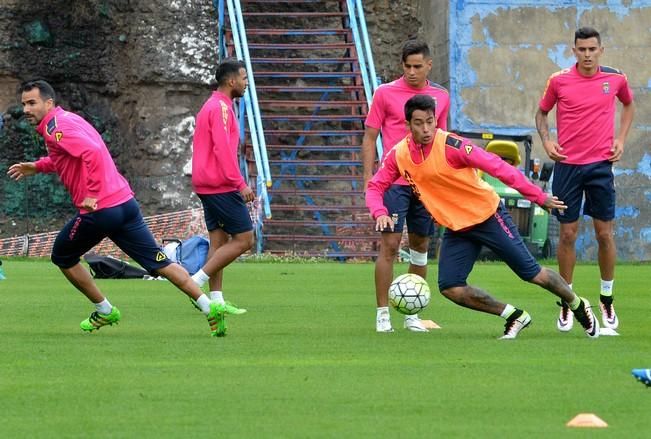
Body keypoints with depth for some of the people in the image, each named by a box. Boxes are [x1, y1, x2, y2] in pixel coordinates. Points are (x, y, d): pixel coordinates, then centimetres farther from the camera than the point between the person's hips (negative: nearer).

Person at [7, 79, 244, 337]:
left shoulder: (56, 127, -11)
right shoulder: (68, 120, 19)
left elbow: (92, 152, -27)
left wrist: (92, 195, -24)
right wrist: (36, 167, 34)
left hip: (99, 209, -9)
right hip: (125, 202, 9)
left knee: (62, 257, 16)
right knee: (159, 262, 6)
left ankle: (105, 311, 21)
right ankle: (210, 308, -3)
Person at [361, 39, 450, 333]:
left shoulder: (440, 96, 8)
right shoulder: (385, 93, -2)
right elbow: (369, 138, 1)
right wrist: (368, 181, -6)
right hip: (394, 183, -4)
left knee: (420, 247, 8)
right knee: (389, 245, -9)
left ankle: (412, 314, 16)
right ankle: (383, 314, -5)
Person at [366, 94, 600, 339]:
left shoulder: (450, 145, -23)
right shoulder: (398, 155, -7)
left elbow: (497, 167, -23)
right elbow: (375, 187, 2)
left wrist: (539, 197, -23)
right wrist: (380, 213, -21)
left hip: (488, 217, -5)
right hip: (456, 228, 5)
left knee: (531, 273, -1)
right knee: (450, 288, -8)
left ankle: (579, 307, 24)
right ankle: (515, 317, 9)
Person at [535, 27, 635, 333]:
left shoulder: (615, 79, 0)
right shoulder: (558, 81, -3)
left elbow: (629, 105, 20)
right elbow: (541, 112, 12)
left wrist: (621, 139, 9)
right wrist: (546, 141, -4)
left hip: (601, 164, 1)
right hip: (567, 164, -1)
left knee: (605, 233, 2)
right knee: (568, 234, 2)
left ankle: (607, 301, 16)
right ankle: (567, 304, 12)